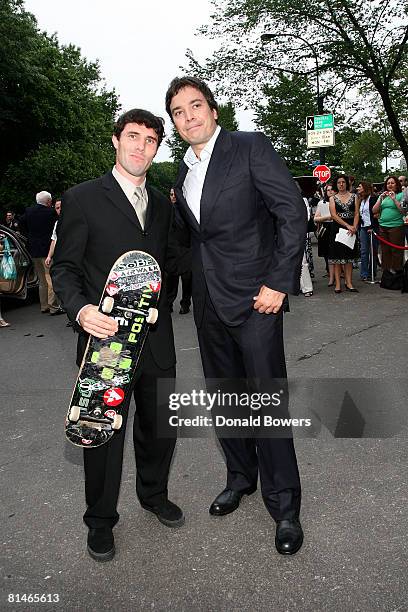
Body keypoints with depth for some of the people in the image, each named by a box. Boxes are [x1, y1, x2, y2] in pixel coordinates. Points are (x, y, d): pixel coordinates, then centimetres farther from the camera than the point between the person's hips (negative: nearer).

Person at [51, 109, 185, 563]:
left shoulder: (162, 204, 12)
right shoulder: (83, 199, -4)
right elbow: (64, 267, -7)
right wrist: (81, 309, -23)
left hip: (156, 338, 5)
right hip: (105, 336, -5)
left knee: (161, 425, 17)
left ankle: (153, 494, 43)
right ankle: (100, 520, 31)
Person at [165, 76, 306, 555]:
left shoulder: (250, 147, -6)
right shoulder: (184, 171, 15)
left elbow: (293, 212, -12)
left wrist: (279, 282, -16)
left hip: (253, 297, -6)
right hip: (208, 301, 7)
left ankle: (284, 506, 14)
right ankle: (240, 478, 35)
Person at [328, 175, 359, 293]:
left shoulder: (353, 196, 9)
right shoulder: (333, 198, 4)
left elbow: (356, 214, 2)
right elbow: (334, 215, -7)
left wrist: (354, 227, -14)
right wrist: (347, 225, -16)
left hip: (351, 229, 2)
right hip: (337, 228, -1)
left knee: (349, 257, 3)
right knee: (337, 257, -2)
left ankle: (349, 283, 7)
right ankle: (337, 284, 0)